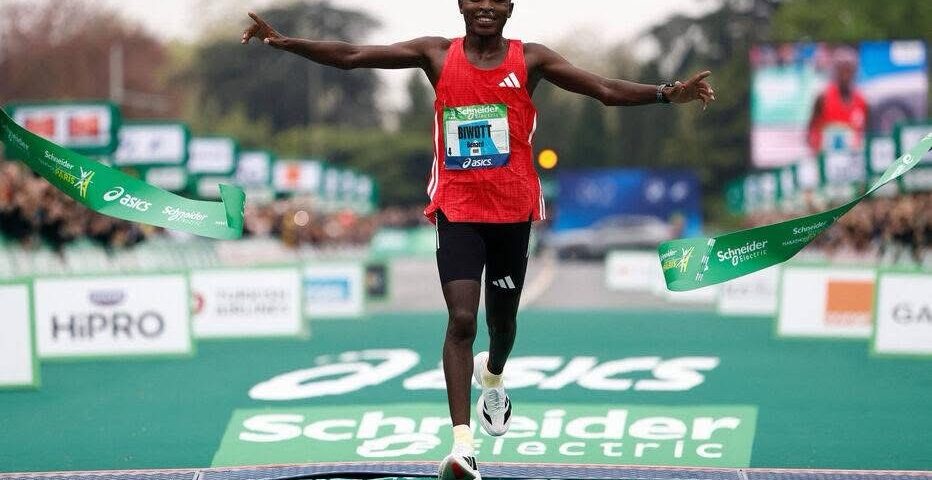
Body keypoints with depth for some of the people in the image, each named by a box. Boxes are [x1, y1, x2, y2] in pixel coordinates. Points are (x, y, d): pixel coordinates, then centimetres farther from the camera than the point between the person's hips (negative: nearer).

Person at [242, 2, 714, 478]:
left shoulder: (529, 59, -1)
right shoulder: (437, 55, -1)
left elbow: (606, 90, -7)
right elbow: (351, 56, -4)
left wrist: (668, 93, -20)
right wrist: (285, 42, -14)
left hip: (512, 210, 2)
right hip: (456, 209, -1)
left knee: (502, 318, 17)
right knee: (461, 318, -16)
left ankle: (493, 377, 53)